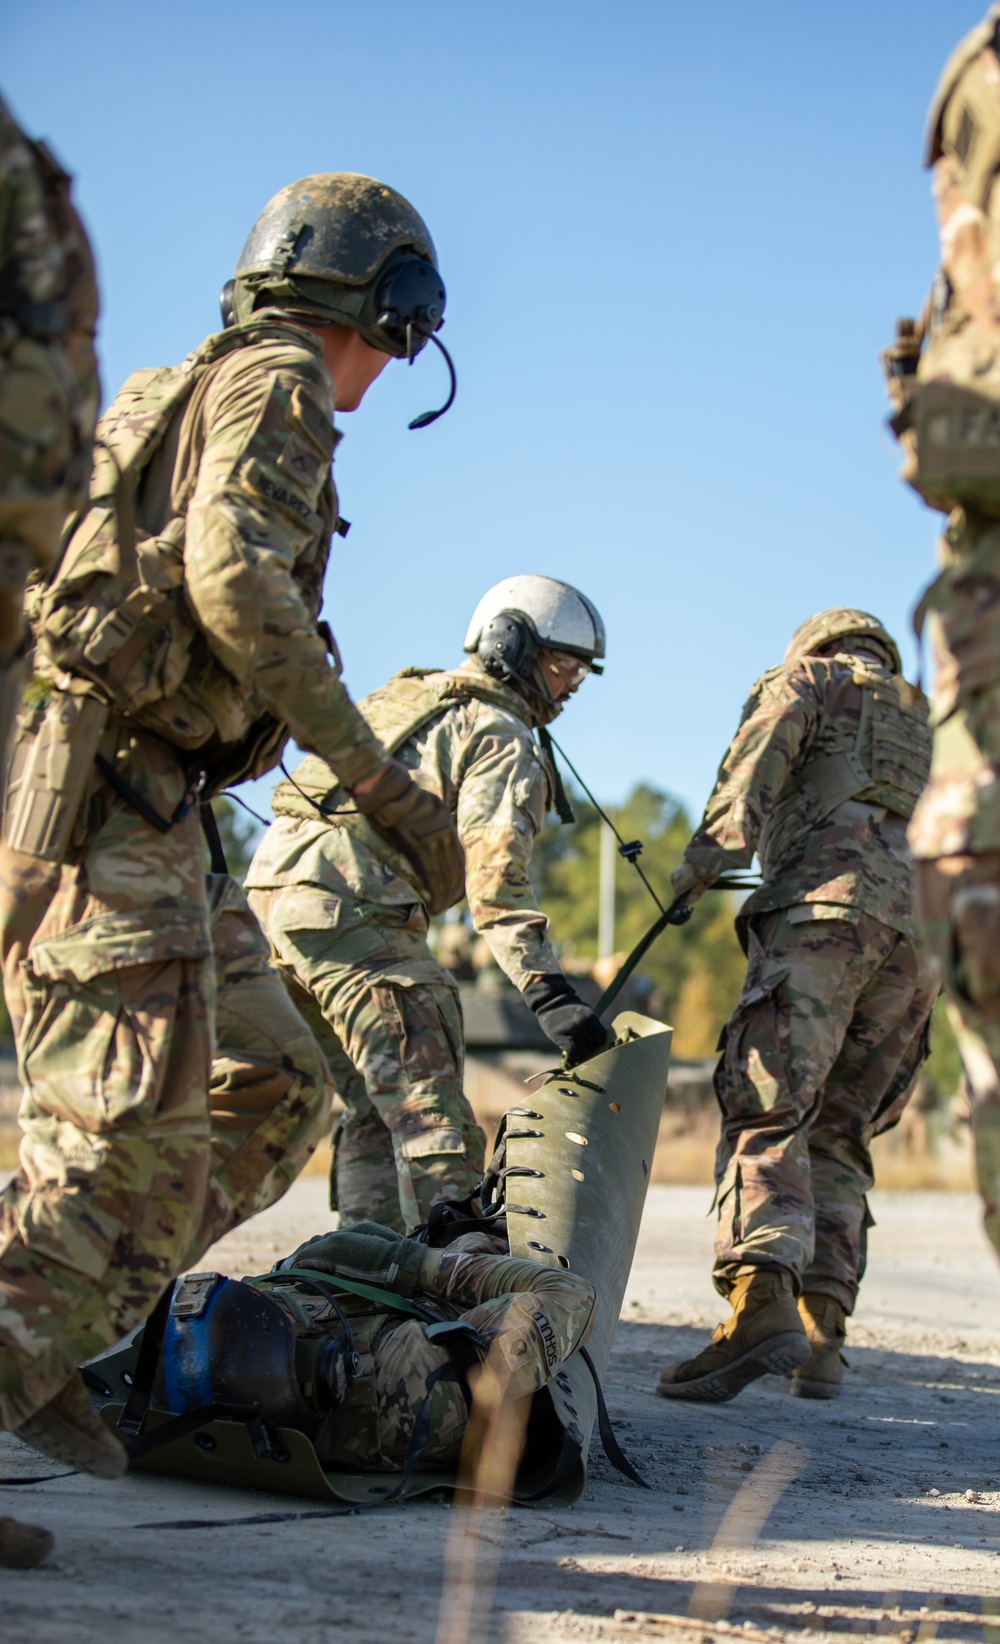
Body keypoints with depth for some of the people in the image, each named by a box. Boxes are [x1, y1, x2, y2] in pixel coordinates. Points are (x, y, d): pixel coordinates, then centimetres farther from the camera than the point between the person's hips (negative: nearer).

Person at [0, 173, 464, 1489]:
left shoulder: (187, 395, 27)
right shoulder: (276, 380, -2)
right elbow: (237, 580, -18)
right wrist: (380, 781, -18)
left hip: (150, 820, 10)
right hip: (109, 801, -10)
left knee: (270, 1092, 9)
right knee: (132, 1153, -14)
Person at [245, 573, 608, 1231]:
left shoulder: (413, 693, 26)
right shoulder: (502, 738, -3)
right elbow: (495, 872, -16)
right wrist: (547, 989, -23)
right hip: (348, 908, -9)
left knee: (375, 1109, 17)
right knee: (430, 1113, -12)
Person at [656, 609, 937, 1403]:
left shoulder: (815, 676, 19)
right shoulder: (933, 726, 36)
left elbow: (770, 733, -2)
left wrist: (717, 845, -10)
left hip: (830, 909, -6)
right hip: (923, 938, 6)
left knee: (768, 1108, -17)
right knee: (838, 1136, 10)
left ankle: (761, 1303, -37)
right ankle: (822, 1336, -2)